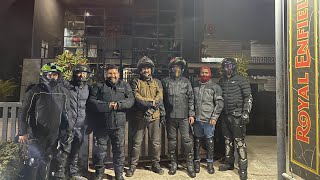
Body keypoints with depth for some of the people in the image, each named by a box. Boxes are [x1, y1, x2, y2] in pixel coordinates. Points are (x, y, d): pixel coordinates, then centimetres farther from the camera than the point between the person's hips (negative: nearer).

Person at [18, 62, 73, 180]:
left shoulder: (63, 92, 3)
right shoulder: (35, 91, -5)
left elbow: (65, 113, 11)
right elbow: (23, 112, -3)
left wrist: (68, 129, 9)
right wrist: (22, 132, -6)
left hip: (55, 135, 2)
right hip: (37, 134, -2)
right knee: (35, 163, 6)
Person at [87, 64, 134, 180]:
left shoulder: (125, 86, 9)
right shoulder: (98, 86, 6)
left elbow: (131, 100, -1)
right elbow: (91, 102, -5)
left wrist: (119, 104, -17)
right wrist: (107, 105, -16)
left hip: (118, 124, 1)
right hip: (101, 124, 0)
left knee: (119, 149, 10)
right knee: (100, 149, 11)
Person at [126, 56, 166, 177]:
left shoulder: (157, 82, 13)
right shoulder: (136, 82, 6)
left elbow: (160, 97, -1)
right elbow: (136, 97, -9)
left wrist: (147, 104, -16)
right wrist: (152, 102, -15)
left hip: (155, 116, 2)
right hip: (140, 116, -2)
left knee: (156, 142, 10)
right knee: (136, 142, 5)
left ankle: (156, 164, 27)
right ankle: (132, 166, 19)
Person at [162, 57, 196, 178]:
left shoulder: (186, 82, 6)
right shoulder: (165, 81, 5)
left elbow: (191, 99, 5)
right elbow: (161, 98, 5)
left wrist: (191, 114, -1)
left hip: (184, 116, 0)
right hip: (170, 117, 1)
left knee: (187, 140, 1)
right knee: (172, 140, 10)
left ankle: (190, 164, 15)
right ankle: (173, 163, 25)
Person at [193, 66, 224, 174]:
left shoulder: (215, 87, 1)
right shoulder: (195, 86, 11)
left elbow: (219, 103, -3)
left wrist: (214, 116, -10)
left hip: (209, 119, -3)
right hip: (197, 118, 3)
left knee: (209, 139, 5)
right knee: (197, 139, 10)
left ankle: (210, 162, 19)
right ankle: (197, 161, 23)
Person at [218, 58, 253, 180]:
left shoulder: (240, 80, -4)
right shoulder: (222, 81, 11)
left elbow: (248, 97, -6)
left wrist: (246, 112, -14)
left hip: (237, 116, -5)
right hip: (226, 115, 6)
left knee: (239, 141, -5)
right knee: (227, 140, 14)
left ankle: (243, 168, 5)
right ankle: (229, 163, 29)